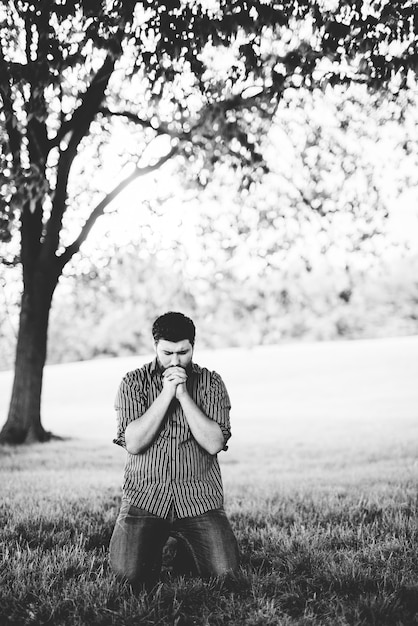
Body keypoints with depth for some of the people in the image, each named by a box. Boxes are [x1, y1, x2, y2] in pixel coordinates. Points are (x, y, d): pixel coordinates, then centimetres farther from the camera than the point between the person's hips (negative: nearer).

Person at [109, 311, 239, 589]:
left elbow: (214, 443, -9)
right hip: (144, 496, 0)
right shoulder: (133, 382, 3)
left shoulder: (211, 383, 4)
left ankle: (186, 550, 18)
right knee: (130, 574, -19)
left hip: (199, 498, 1)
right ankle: (155, 546, 17)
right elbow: (133, 443, -10)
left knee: (224, 572, -15)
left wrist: (183, 394, -13)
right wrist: (166, 393, -14)